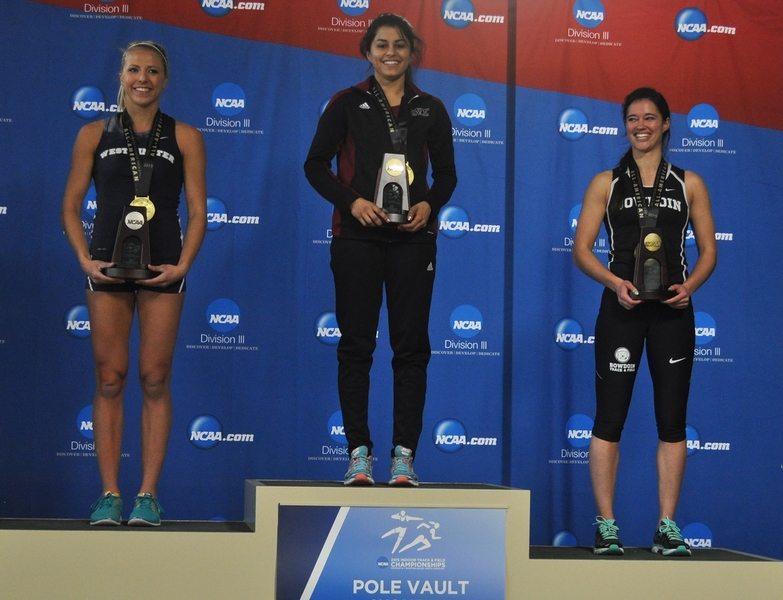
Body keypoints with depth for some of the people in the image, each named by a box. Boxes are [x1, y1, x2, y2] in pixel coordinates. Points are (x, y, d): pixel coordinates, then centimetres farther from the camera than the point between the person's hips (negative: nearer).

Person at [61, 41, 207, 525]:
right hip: (108, 267, 1)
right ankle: (110, 494, 4)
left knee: (155, 381, -1)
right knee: (110, 380, 0)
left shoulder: (185, 138, 6)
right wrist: (85, 260, -5)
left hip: (162, 268, -1)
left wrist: (182, 266, -8)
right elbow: (71, 206, 7)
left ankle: (148, 495, 4)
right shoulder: (95, 135, 8)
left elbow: (198, 211, 4)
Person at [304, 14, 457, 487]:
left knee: (411, 344, 0)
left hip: (413, 238, 1)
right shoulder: (347, 104, 5)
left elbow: (446, 173, 14)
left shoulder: (431, 109, 10)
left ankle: (404, 455, 5)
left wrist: (430, 204, -7)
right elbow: (316, 164, 3)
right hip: (357, 237, -1)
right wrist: (351, 201, -12)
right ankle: (359, 452, 5)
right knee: (357, 343, -1)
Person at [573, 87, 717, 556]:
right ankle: (607, 525, 4)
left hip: (672, 310, 1)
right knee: (610, 416, -3)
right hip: (621, 308, -1)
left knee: (672, 419, 2)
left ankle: (667, 527, 9)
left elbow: (709, 250, 9)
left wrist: (690, 286, -11)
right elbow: (582, 248, 3)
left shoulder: (689, 184, 10)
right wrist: (614, 282, -14)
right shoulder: (607, 183, 7)